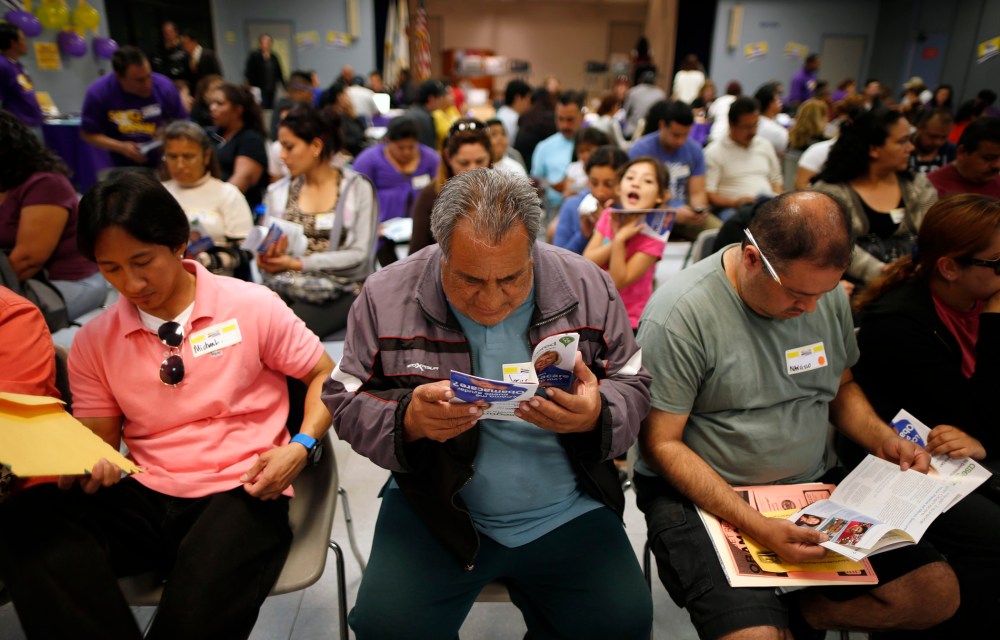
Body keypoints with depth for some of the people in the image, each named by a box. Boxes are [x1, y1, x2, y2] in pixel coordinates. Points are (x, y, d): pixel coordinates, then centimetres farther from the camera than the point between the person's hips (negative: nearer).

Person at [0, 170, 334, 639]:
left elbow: (326, 376, 5)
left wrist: (301, 447, -11)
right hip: (144, 497, 4)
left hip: (242, 493, -3)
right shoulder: (93, 342, 7)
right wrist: (85, 470, -12)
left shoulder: (252, 306, -3)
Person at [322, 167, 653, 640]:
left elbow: (633, 388, 0)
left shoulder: (588, 288, -7)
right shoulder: (386, 297, -9)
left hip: (567, 514, 2)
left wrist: (597, 416, -24)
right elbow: (347, 404, -3)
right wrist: (407, 420, -25)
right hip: (435, 507, 0)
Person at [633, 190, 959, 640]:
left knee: (938, 593, -5)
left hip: (816, 483, 6)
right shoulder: (679, 314, -20)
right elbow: (661, 444, -17)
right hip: (705, 494, -5)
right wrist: (753, 524, -25)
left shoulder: (825, 290, 1)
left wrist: (884, 440, -2)